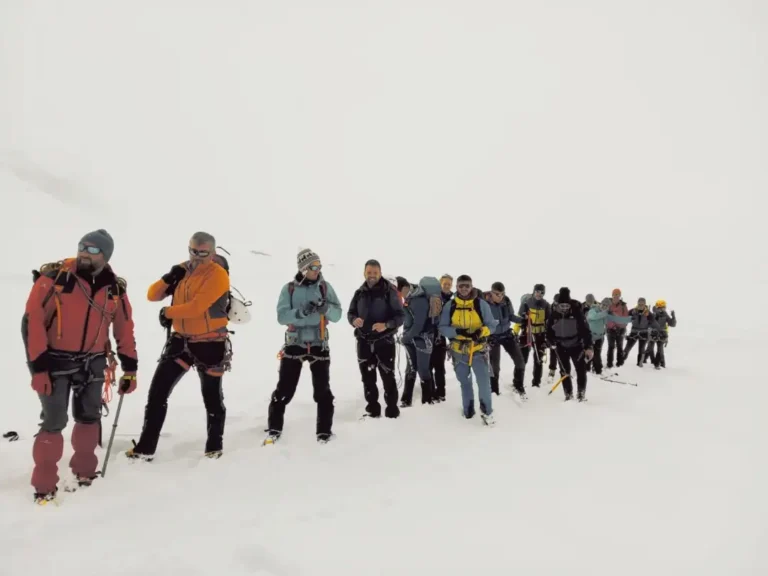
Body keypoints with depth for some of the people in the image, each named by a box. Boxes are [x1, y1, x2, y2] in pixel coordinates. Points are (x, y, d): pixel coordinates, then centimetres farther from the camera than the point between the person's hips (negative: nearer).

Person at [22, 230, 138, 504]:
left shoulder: (115, 288, -1)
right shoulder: (54, 277, -14)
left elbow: (125, 329, 8)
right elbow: (32, 321, -13)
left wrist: (130, 367, 6)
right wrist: (38, 365, -17)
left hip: (92, 361, 4)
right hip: (55, 360, -4)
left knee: (89, 417, 12)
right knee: (55, 421, -3)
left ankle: (84, 471, 31)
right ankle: (44, 485, 13)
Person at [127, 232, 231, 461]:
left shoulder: (218, 275, -14)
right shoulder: (181, 270, 7)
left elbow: (197, 307, -24)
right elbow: (152, 296, 8)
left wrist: (167, 312, -10)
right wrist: (168, 279, -10)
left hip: (210, 344, -6)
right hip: (181, 340, 6)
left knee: (211, 396, 8)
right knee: (158, 391, 4)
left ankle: (215, 445, 27)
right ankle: (145, 447, 16)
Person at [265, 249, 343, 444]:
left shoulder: (325, 287, 1)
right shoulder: (289, 289, -1)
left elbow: (337, 315, -2)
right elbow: (281, 316, -9)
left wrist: (326, 308, -24)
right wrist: (301, 312, -26)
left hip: (319, 344, 1)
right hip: (294, 343, 0)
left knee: (322, 389, 3)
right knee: (284, 388, 3)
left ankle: (324, 430, 15)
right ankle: (274, 428, 19)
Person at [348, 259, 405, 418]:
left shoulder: (389, 291, -8)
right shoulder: (359, 293, 5)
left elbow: (401, 316, -9)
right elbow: (350, 313, 13)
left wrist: (386, 325, -26)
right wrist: (354, 320, -11)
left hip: (384, 341, -4)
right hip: (364, 342, 4)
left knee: (388, 376, 2)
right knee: (368, 377, 11)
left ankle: (392, 408, 15)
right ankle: (372, 408, 24)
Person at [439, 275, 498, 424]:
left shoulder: (481, 304, -6)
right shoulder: (449, 306, -2)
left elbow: (492, 325, -3)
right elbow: (443, 328, -4)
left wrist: (482, 331, -25)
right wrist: (457, 331, -23)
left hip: (478, 350, -2)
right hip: (458, 352, 2)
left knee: (484, 382, -9)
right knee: (465, 383, 16)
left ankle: (487, 411, 13)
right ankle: (468, 409, 36)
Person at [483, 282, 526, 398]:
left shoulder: (506, 301, -12)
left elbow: (511, 316, 4)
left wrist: (521, 320, -12)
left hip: (507, 334, 4)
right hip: (492, 337, -3)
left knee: (520, 362, 4)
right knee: (495, 366, 6)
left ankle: (518, 386, 28)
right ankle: (494, 390, 30)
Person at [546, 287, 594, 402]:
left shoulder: (577, 313, -18)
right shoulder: (553, 315, -9)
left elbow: (585, 330, -17)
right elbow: (549, 329, 4)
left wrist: (588, 347, -22)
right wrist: (551, 343, -4)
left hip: (576, 346, -2)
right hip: (561, 347, 2)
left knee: (581, 370, 1)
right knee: (564, 371, 7)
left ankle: (581, 393, 18)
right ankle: (568, 393, 21)